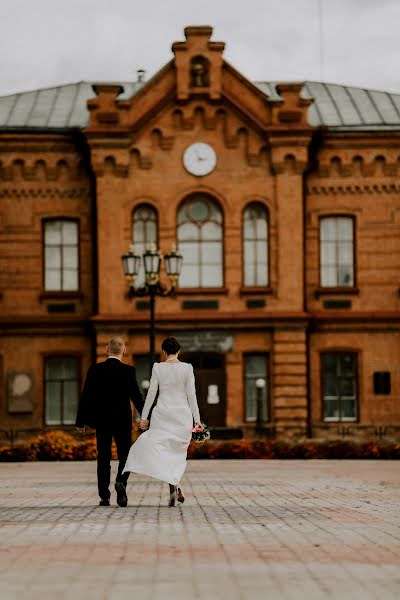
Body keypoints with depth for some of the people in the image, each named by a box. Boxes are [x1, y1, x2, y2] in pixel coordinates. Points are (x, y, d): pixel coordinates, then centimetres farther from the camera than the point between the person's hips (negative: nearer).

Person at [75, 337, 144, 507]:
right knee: (125, 455, 9)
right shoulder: (128, 371, -7)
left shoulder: (95, 369, -2)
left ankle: (104, 496, 6)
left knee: (103, 458, 8)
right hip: (123, 421, -2)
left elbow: (86, 396, -1)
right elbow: (136, 396, -9)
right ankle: (121, 482, -18)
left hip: (101, 420, 2)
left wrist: (81, 421, 5)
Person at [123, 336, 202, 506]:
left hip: (163, 414, -1)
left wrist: (144, 417, 3)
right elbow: (191, 395, -4)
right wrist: (197, 420, 0)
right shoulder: (187, 368, -3)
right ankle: (177, 487, 11)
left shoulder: (158, 367, -3)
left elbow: (151, 393, -3)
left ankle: (173, 488, -17)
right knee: (177, 451, 17)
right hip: (182, 414, 1)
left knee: (163, 451, 1)